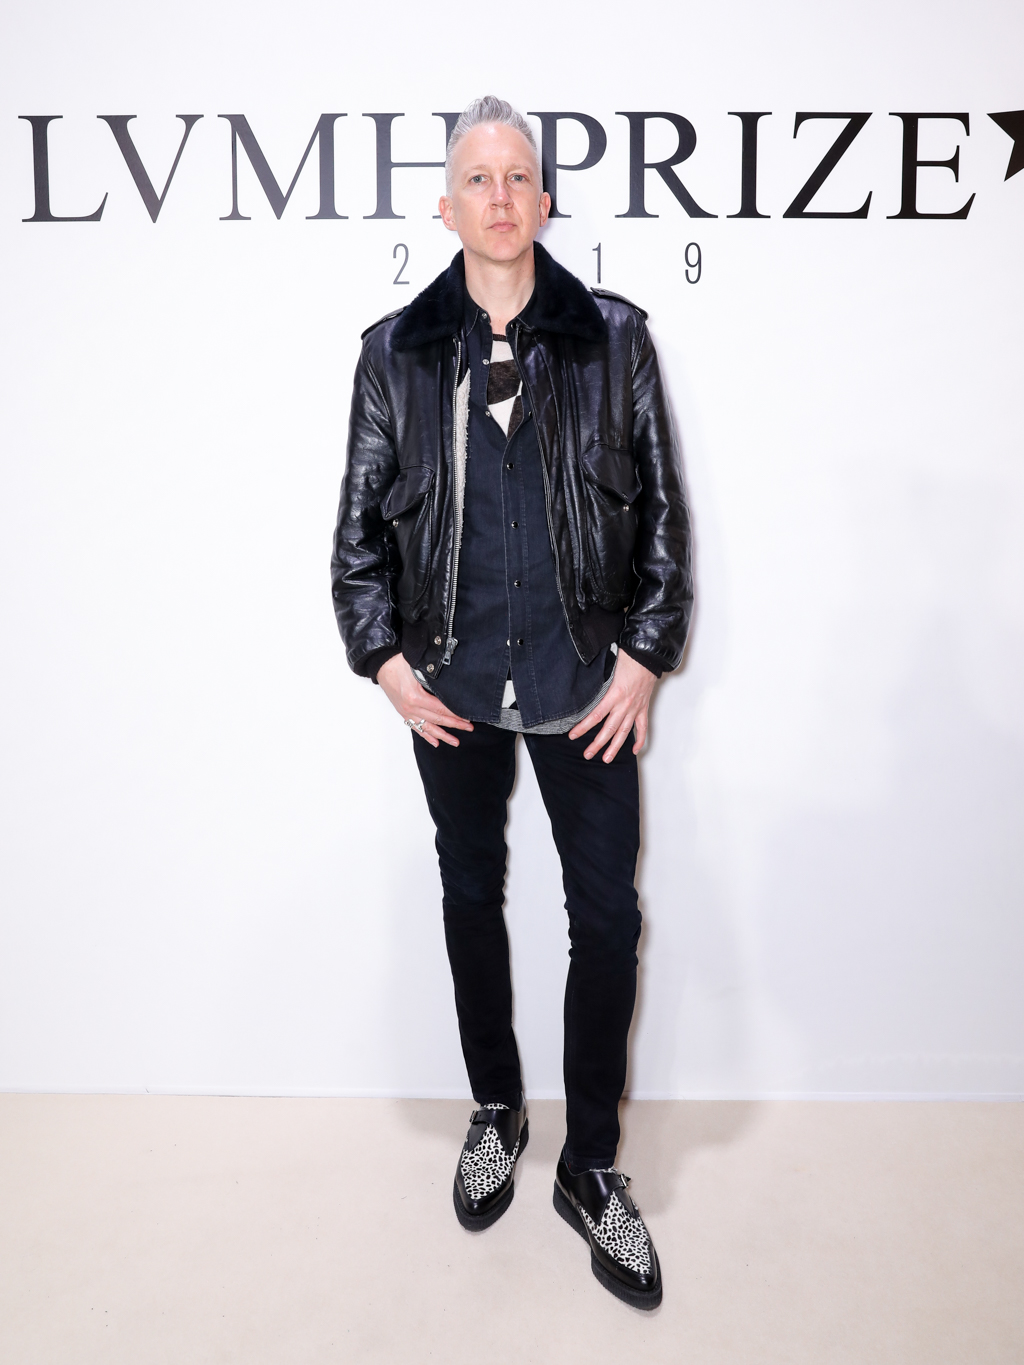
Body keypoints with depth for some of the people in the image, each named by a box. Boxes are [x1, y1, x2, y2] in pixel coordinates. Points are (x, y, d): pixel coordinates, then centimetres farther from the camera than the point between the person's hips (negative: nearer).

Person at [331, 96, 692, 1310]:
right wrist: (385, 659, -3)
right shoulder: (395, 351, 1)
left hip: (586, 685, -1)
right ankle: (495, 1113, 38)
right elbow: (359, 523, 5)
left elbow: (663, 511, 1)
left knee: (607, 917, 2)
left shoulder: (613, 337, 0)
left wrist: (643, 656, -6)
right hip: (450, 689, 1)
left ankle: (590, 1165, 22)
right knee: (471, 897, 15)